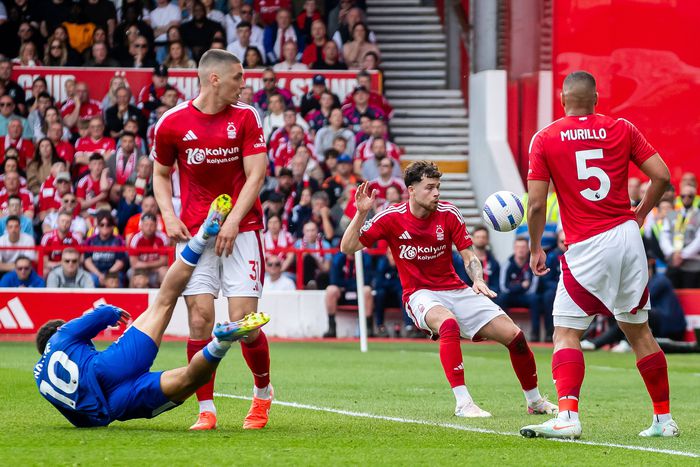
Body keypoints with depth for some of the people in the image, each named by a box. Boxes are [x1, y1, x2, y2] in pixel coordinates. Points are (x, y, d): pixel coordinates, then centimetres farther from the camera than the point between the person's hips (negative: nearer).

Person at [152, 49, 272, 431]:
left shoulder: (245, 117, 0)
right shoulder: (172, 123, 0)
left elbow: (256, 174, -4)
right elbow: (161, 173, 13)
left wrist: (233, 221, -15)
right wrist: (169, 217, -2)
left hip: (240, 229, -1)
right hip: (195, 233, 1)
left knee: (244, 321, -7)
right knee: (199, 318, -8)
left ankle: (263, 392, 19)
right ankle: (206, 410, 0)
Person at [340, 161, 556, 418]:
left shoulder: (448, 214, -3)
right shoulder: (391, 218, -8)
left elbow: (469, 256, 2)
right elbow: (348, 247, -9)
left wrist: (478, 280, -19)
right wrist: (361, 213, -23)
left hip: (455, 289, 4)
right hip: (420, 295, -4)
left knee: (513, 334, -6)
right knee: (448, 322, -40)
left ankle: (535, 401, 18)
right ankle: (463, 403, -38)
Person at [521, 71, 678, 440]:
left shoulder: (545, 139, -2)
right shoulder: (622, 129, 5)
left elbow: (536, 204, -5)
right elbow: (661, 176, 2)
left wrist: (535, 249, 9)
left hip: (585, 249, -4)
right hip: (627, 237, 4)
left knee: (566, 334, -1)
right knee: (639, 331, 15)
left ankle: (567, 416, -21)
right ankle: (664, 419, 19)